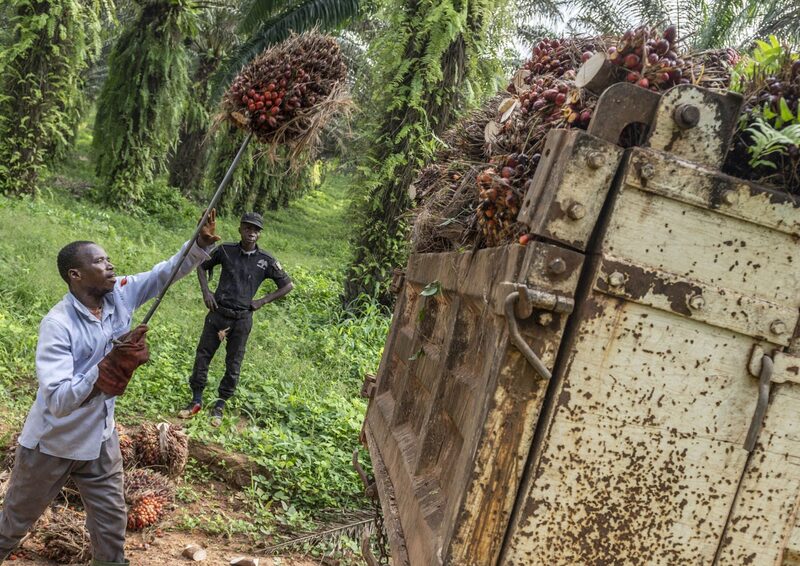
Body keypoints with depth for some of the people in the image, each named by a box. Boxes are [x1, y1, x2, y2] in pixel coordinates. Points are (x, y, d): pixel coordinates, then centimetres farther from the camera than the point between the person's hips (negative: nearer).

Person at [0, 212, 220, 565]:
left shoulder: (121, 295, -9)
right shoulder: (58, 324, -27)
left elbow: (167, 271, -6)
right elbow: (58, 400, -34)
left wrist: (201, 242, -24)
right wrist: (111, 363, -39)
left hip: (100, 441, 5)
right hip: (52, 445, -5)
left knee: (112, 524, 15)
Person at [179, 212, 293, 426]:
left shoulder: (266, 261, -3)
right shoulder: (225, 250, -1)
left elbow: (288, 285, 5)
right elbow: (202, 265, 15)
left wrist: (263, 301, -2)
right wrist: (206, 291, 1)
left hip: (242, 318, -1)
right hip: (218, 312, 1)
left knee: (233, 364, 6)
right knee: (203, 355, 5)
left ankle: (220, 405, 20)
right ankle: (196, 400, 20)